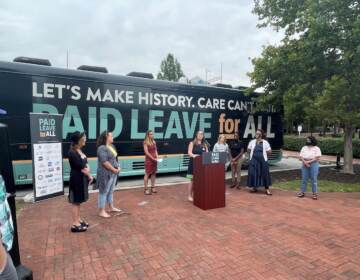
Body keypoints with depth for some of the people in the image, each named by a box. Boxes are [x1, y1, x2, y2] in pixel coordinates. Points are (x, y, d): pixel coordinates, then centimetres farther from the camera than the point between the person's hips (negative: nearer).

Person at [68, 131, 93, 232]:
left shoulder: (79, 151, 9)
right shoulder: (72, 153, -19)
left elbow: (85, 165, 9)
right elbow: (81, 167, -20)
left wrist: (88, 175, -3)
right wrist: (89, 175, -5)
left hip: (82, 178, 9)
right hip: (77, 179, -8)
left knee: (79, 201, 17)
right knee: (76, 201, 2)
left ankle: (78, 219, 30)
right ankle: (75, 224, 12)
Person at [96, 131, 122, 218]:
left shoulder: (112, 146, 10)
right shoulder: (102, 148, -18)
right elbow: (105, 162, -23)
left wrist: (118, 167, 2)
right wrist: (114, 169, -17)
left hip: (113, 173, 9)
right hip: (105, 174, -9)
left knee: (110, 191, 20)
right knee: (104, 192, 2)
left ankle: (111, 207, 35)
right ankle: (101, 211, 14)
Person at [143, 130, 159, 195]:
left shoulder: (154, 142, 10)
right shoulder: (145, 142, -10)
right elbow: (146, 152, -14)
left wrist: (157, 157, -3)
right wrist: (153, 158, -16)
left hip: (154, 160, 7)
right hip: (148, 160, -7)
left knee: (153, 173, 11)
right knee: (147, 174, -2)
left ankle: (153, 187, 22)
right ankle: (146, 189, 6)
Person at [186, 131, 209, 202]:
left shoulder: (204, 144, 14)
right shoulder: (192, 143, 0)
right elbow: (189, 152, -10)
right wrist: (193, 155, -32)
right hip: (194, 163, -5)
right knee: (192, 180, -3)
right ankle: (189, 196, 6)